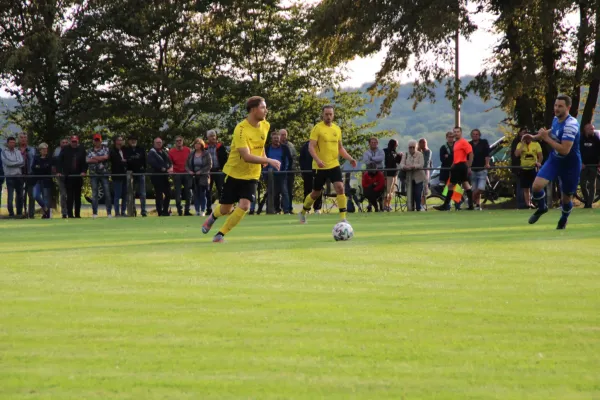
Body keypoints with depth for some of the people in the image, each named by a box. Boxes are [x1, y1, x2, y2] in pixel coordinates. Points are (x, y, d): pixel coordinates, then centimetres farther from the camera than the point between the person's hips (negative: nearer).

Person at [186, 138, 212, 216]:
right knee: (196, 194, 3)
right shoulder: (191, 154, 11)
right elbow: (187, 164, 12)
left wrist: (201, 171, -15)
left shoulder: (206, 154, -2)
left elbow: (209, 165, -8)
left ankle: (203, 211, 3)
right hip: (193, 177, 4)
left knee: (202, 194, -2)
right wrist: (189, 171, -7)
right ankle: (197, 211, 8)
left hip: (203, 177, -4)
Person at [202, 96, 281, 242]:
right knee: (226, 209, 6)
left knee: (244, 206, -16)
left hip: (252, 175, 4)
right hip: (234, 173, -4)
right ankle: (213, 216, 44)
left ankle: (220, 235, -1)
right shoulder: (241, 129, -24)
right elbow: (247, 157, -33)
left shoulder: (265, 126, -2)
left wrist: (263, 156, 6)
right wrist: (269, 161, -36)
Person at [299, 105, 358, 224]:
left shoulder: (337, 129, 9)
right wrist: (317, 160, -29)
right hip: (320, 167, -4)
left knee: (340, 188, -15)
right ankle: (303, 212, 33)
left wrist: (350, 158, 4)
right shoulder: (317, 128, -8)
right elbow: (311, 147, -14)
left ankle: (343, 217, -14)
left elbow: (340, 148, 19)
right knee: (316, 193, 8)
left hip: (334, 165, 4)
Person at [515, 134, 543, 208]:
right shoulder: (520, 145, 6)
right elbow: (516, 154, -10)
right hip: (524, 169, 2)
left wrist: (539, 163, -17)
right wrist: (523, 144, -9)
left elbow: (540, 155, 1)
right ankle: (527, 204, 11)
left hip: (533, 168, -2)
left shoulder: (536, 144, 4)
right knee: (525, 188, 5)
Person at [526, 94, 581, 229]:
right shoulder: (556, 119, -4)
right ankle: (541, 208, 15)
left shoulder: (571, 125, -29)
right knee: (537, 185, -16)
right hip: (554, 161, 5)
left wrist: (546, 138, -28)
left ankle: (564, 218, 43)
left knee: (566, 198, 9)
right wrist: (535, 136, 7)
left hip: (570, 165, -5)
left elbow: (564, 150, -34)